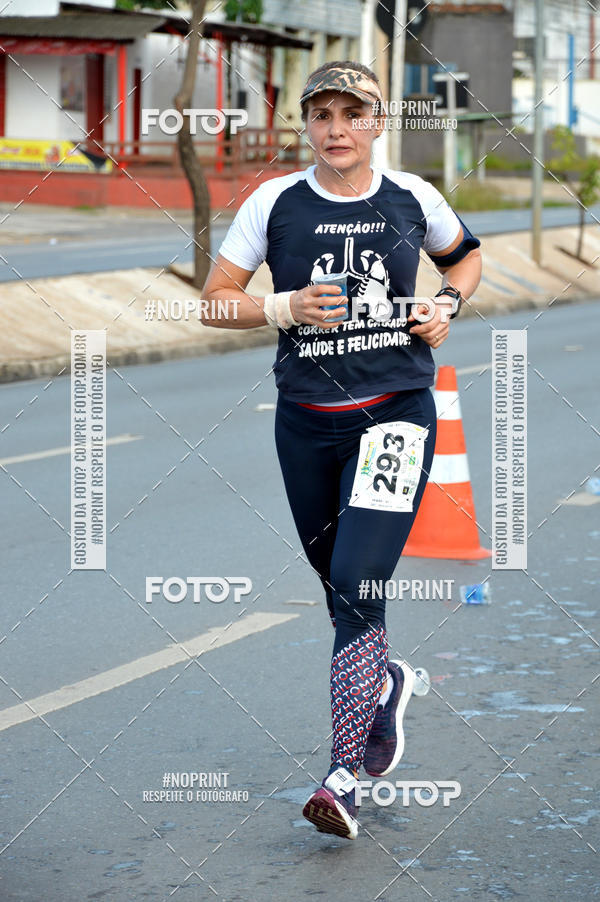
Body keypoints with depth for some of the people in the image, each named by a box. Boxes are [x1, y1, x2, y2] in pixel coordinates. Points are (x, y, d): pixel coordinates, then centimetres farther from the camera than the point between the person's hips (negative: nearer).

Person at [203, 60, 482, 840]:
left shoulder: (412, 198, 2)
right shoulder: (275, 203, 0)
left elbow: (466, 256, 21)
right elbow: (215, 299, 2)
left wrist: (447, 305, 2)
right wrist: (286, 307, -15)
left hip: (396, 413, -2)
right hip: (307, 420, 2)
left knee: (358, 587, -15)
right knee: (339, 588, 14)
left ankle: (344, 777, -14)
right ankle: (386, 685, 46)